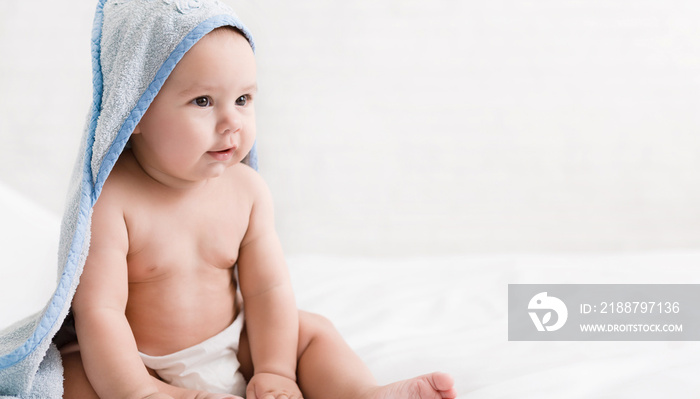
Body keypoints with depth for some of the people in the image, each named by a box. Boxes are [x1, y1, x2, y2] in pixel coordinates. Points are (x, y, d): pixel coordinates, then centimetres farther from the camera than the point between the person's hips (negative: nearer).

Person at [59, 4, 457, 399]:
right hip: (142, 365, -5)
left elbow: (267, 288, -5)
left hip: (233, 350, 5)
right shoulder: (109, 199, -23)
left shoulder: (248, 190, -6)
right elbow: (99, 310, -25)